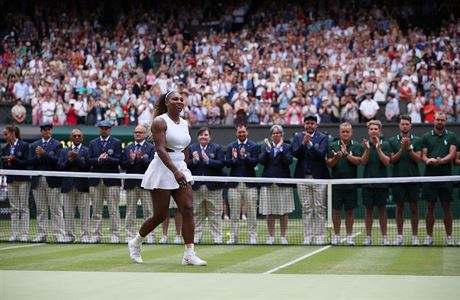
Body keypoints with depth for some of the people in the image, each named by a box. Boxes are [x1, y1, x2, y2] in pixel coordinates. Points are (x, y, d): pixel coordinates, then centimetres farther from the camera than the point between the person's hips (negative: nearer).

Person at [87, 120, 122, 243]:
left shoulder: (116, 142, 5)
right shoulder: (93, 143, 14)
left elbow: (118, 160, -5)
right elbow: (89, 160, 5)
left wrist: (107, 158, -21)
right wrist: (98, 160, -13)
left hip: (111, 180, -3)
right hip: (95, 180, 3)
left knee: (113, 210, -3)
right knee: (96, 210, 5)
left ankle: (115, 235, -1)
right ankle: (97, 235, 10)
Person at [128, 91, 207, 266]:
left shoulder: (184, 124, 12)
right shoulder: (160, 121, -10)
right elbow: (161, 149, -21)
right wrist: (175, 171, -31)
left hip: (181, 170, 7)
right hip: (162, 170, -7)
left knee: (188, 210, -7)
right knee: (160, 216, -1)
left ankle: (189, 254, -7)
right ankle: (135, 243, 23)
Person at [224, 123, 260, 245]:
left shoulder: (254, 146, 3)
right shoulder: (230, 146, 10)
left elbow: (254, 162, -9)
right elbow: (227, 163, 0)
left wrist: (244, 156, -26)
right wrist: (233, 158, -20)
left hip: (249, 183, -2)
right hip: (234, 183, 2)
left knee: (251, 212, 0)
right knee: (234, 212, 4)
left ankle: (252, 236, 4)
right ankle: (233, 236, 8)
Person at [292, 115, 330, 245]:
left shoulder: (323, 138, 2)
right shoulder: (298, 137, 9)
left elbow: (321, 154, -12)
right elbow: (295, 154, -4)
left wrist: (309, 143, -21)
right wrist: (303, 143, -18)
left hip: (318, 176, -2)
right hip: (303, 177, 2)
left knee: (320, 208, 0)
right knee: (306, 208, 4)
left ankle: (319, 236, 5)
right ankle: (307, 236, 8)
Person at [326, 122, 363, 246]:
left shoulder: (356, 146, 3)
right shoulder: (332, 146, 6)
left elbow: (358, 161, -10)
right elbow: (329, 164, -1)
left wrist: (346, 154, -18)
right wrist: (336, 157, -20)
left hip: (351, 185, 0)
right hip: (336, 184, 1)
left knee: (349, 211, 5)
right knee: (336, 210, 4)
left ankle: (349, 236, 12)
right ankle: (336, 236, 12)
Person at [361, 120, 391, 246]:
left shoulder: (385, 145, 2)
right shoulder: (364, 144, 4)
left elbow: (387, 162, -8)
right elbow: (363, 162, -5)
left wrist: (378, 149, -18)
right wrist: (367, 149, -20)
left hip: (382, 182, -1)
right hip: (368, 182, 1)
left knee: (382, 209, 3)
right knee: (369, 209, 5)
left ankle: (384, 237, 9)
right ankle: (368, 236, 10)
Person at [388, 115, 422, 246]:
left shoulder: (417, 140, 5)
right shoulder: (392, 141, 6)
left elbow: (418, 159, -3)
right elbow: (392, 160, 0)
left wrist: (409, 148, -17)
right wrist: (402, 149, -14)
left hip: (413, 178, 0)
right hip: (398, 178, 1)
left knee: (414, 207, 1)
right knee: (399, 207, 4)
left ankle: (415, 236, 7)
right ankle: (399, 236, 9)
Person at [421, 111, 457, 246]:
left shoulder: (451, 136, 6)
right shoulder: (426, 137, 9)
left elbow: (452, 154, -5)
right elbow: (423, 155, 6)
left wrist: (440, 161, -23)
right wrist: (428, 160, -18)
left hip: (446, 176, -1)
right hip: (430, 176, 1)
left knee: (446, 207, 3)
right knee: (430, 207, 3)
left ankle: (449, 236, 10)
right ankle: (429, 236, 10)